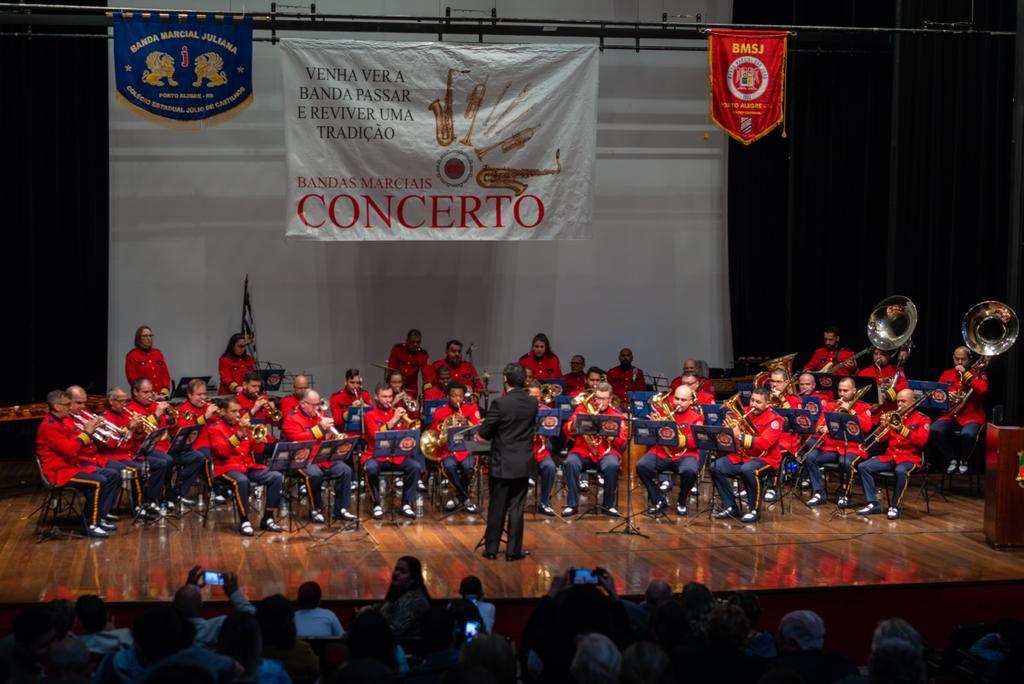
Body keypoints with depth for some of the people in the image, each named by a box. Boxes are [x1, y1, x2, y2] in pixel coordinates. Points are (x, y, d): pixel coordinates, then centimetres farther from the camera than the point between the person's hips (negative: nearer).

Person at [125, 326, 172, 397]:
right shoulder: (132, 356, 0)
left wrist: (164, 391, -4)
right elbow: (132, 378, -5)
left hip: (160, 396, 4)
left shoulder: (158, 353, 14)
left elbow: (165, 374, 12)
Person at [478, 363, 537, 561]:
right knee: (516, 507, 8)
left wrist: (483, 431, 10)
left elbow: (484, 432, -11)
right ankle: (513, 550, 10)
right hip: (523, 463, 3)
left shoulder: (500, 403, -17)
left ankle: (491, 549, 14)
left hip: (502, 463, -3)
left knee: (497, 508, 7)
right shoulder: (532, 403, -1)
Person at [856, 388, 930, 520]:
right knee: (863, 467, -13)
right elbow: (881, 439, 13)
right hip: (890, 456, 5)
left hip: (910, 457, -5)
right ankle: (873, 504, -11)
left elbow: (921, 440, -14)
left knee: (901, 471, -39)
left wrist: (902, 429, -23)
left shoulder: (922, 419, 2)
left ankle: (895, 507, -24)